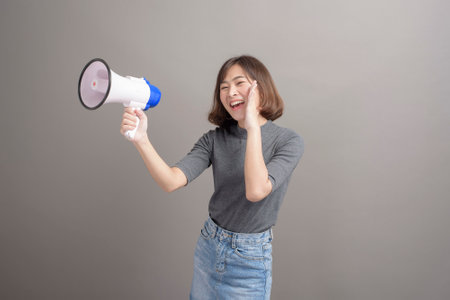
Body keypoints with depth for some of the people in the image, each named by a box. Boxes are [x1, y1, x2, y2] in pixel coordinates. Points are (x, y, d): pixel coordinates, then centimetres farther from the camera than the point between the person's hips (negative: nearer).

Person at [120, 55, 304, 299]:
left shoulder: (289, 141, -14)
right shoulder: (215, 139, -5)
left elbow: (256, 191, -30)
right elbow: (171, 181, -18)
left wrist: (253, 126, -26)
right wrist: (141, 140, -32)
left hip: (250, 259, -3)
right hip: (208, 246, 4)